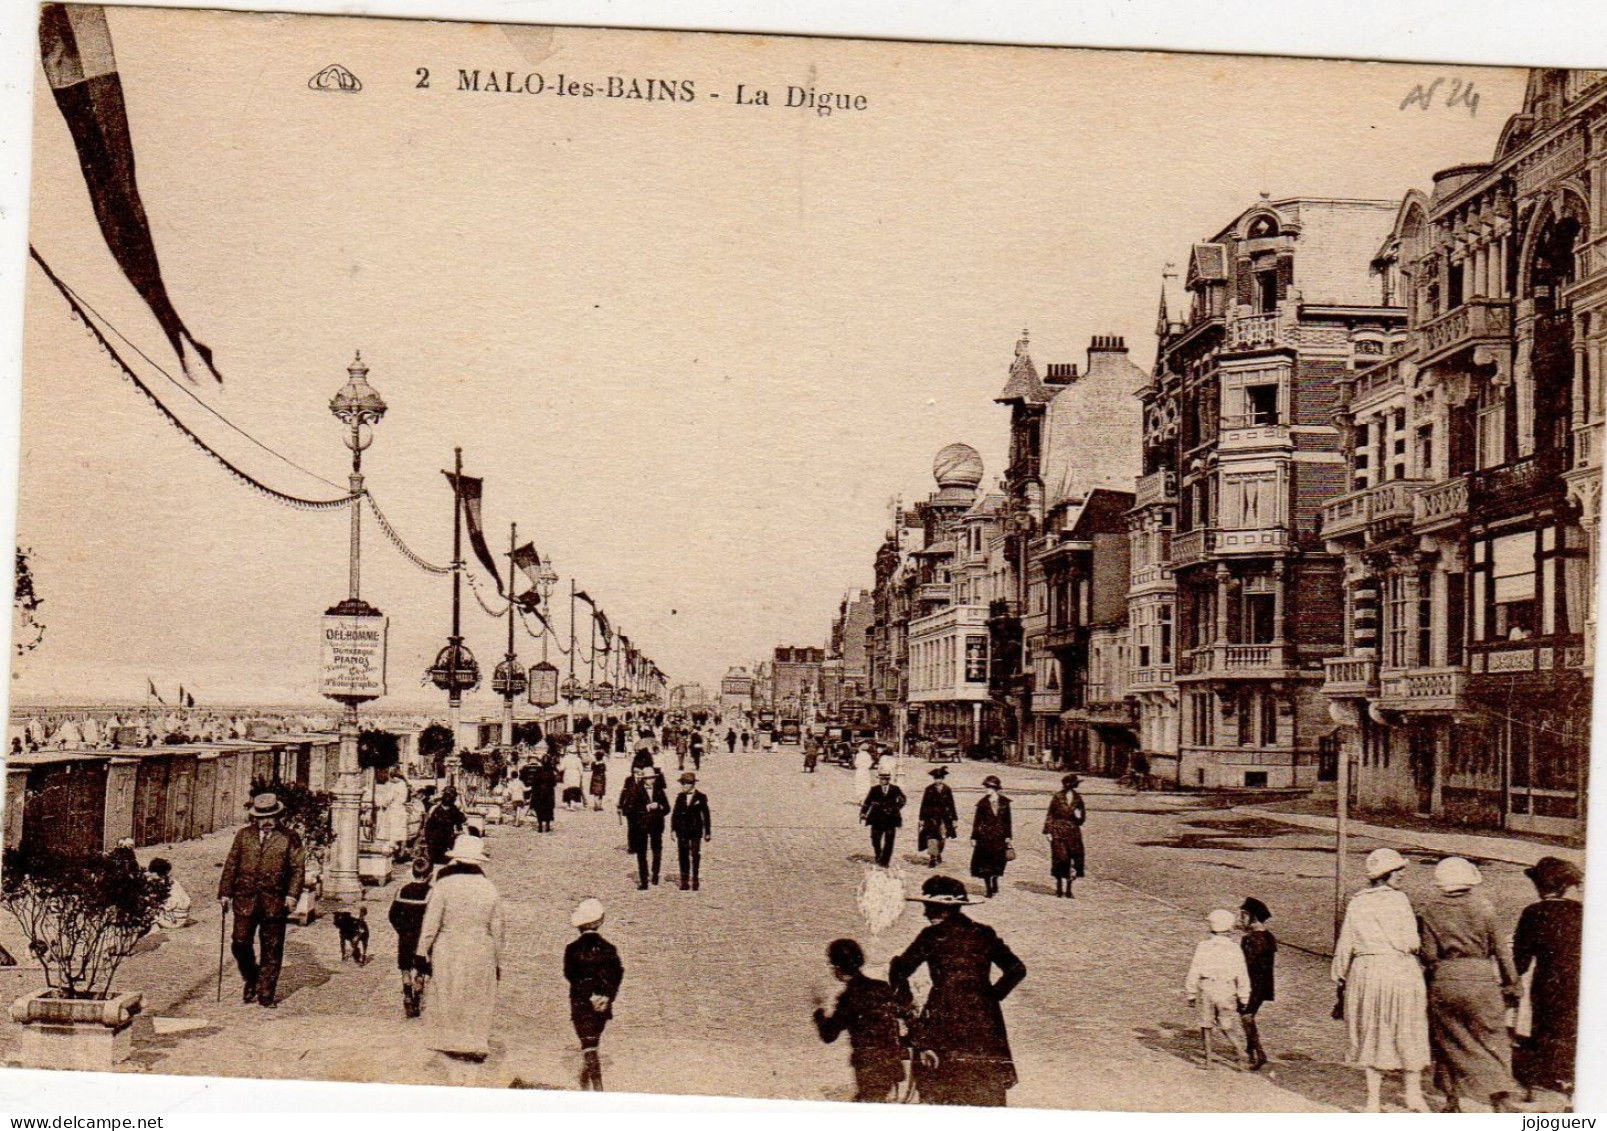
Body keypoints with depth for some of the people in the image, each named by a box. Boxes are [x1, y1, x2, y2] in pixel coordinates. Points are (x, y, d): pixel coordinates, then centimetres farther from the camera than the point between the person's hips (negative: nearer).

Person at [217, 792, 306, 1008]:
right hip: (245, 899, 2)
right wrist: (225, 892, 5)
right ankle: (251, 980, 24)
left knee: (272, 951, 2)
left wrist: (292, 895, -10)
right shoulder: (244, 835, 11)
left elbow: (298, 868, 1)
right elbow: (231, 865, 12)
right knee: (240, 944, -2)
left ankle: (266, 995, 11)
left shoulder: (289, 837, 4)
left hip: (274, 901, -1)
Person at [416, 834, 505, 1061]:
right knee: (479, 1001, 11)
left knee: (448, 1000, 12)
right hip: (481, 956, 1)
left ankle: (450, 1043, 19)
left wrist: (423, 952, 0)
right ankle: (477, 1045, 15)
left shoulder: (444, 885, -9)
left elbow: (431, 923, -9)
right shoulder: (490, 889, -1)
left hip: (447, 953, -1)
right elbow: (497, 930, 5)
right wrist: (498, 963, 14)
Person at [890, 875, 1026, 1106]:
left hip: (945, 1016, -4)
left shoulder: (933, 935, -3)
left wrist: (905, 1001, 9)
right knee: (988, 1095, 8)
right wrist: (991, 996, 13)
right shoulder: (984, 934, 9)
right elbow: (1017, 969, 9)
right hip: (984, 1016, 4)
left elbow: (899, 970, -6)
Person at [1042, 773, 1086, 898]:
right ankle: (1059, 887, 13)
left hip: (1073, 832, 3)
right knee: (1060, 858, -3)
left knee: (1073, 859, -2)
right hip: (1058, 832, -3)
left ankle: (1068, 889, 8)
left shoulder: (1077, 798, 7)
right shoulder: (1057, 797, -2)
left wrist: (1079, 816, -9)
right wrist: (1048, 831, -5)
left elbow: (1082, 815, 14)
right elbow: (1050, 815, 0)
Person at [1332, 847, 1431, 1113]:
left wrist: (1340, 976, 15)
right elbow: (1410, 941, -11)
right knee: (1408, 1032, 11)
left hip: (1364, 971, 4)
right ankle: (1413, 1091, 17)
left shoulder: (1356, 903, 4)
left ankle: (1373, 1096, 12)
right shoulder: (1398, 899, -9)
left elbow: (1344, 945, 6)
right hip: (1400, 969, -4)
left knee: (1372, 1033, 12)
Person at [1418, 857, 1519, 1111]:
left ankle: (1452, 1098, 16)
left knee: (1447, 1041, 14)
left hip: (1443, 982, 1)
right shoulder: (1483, 907, -3)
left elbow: (1428, 955, -5)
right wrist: (1511, 983, 8)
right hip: (1480, 979, -1)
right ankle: (1500, 1098, -4)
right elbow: (1499, 948, 0)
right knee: (1492, 1039, 5)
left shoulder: (1430, 911, -2)